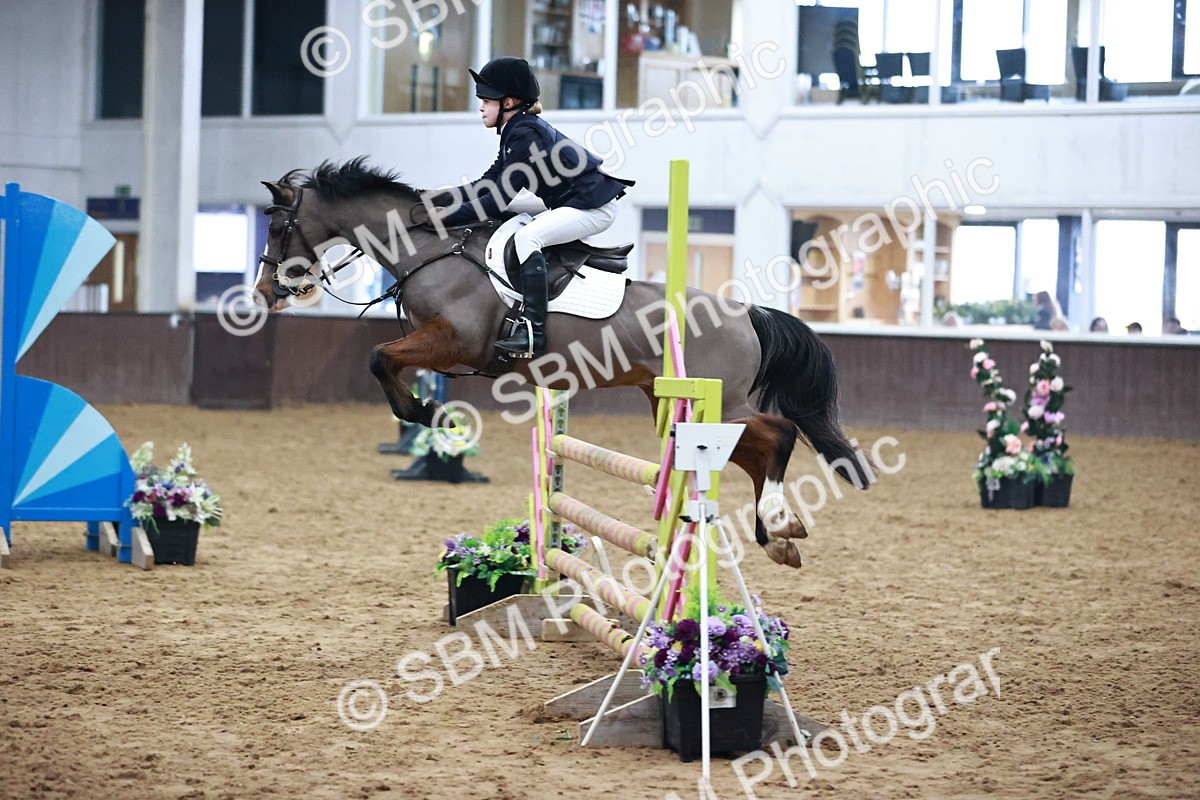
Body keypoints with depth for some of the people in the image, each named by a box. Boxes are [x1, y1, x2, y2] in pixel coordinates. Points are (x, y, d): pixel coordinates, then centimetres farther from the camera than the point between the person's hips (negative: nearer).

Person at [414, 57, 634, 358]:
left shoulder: (526, 135, -19)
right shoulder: (515, 132, 12)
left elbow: (498, 199, -21)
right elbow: (487, 184, 12)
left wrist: (445, 217, -20)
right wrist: (437, 200, 1)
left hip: (593, 206, -11)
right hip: (573, 205, 11)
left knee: (526, 237, -25)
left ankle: (533, 331, -31)